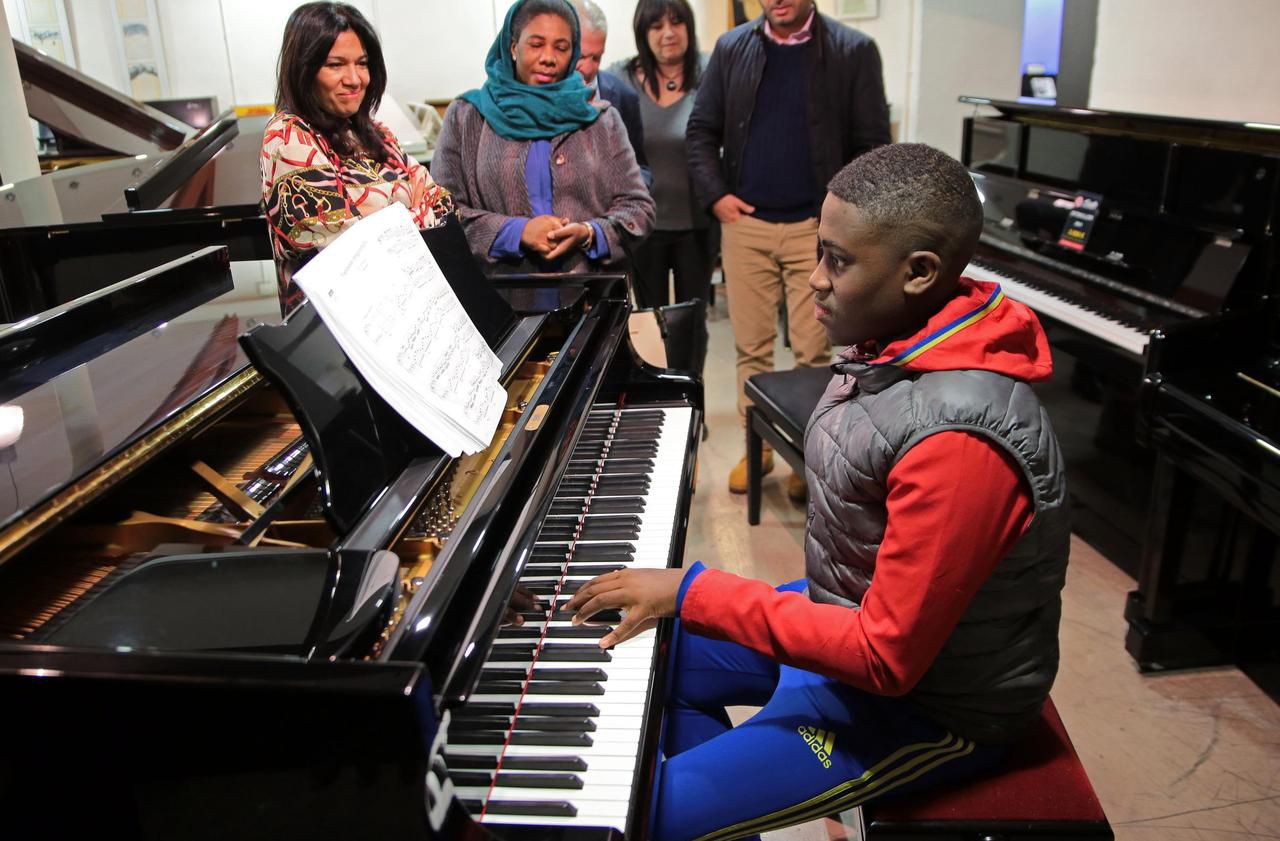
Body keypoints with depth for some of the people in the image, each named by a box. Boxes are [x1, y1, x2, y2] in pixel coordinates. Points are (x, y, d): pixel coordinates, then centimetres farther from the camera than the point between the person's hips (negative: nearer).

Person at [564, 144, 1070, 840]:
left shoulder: (956, 437, -34)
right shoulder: (899, 345, -6)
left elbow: (886, 659, -30)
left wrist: (691, 593, -27)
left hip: (924, 703, -8)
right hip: (855, 618, 9)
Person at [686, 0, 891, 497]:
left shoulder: (853, 52, -1)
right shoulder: (731, 49, 7)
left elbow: (872, 144, -2)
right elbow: (701, 129, 10)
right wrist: (716, 194, -2)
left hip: (817, 227, -2)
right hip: (744, 222, 2)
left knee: (813, 350, 3)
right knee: (751, 345, 8)